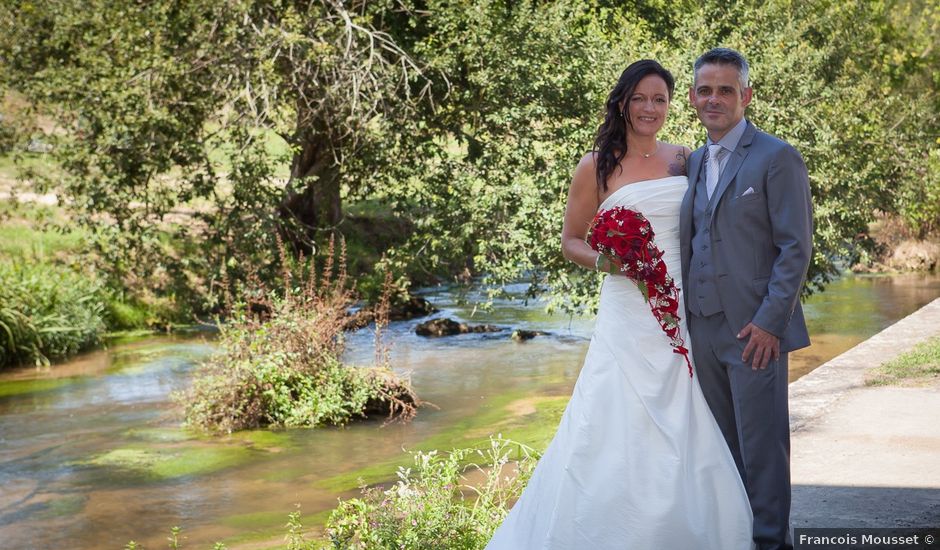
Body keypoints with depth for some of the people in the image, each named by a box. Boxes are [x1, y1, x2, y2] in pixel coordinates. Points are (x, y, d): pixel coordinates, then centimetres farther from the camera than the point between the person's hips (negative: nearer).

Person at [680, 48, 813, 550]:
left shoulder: (777, 158, -6)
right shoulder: (694, 162, 15)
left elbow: (795, 247, -10)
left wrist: (770, 322, -16)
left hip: (754, 328, -6)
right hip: (702, 326, 6)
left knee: (761, 445, 0)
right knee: (721, 446, 13)